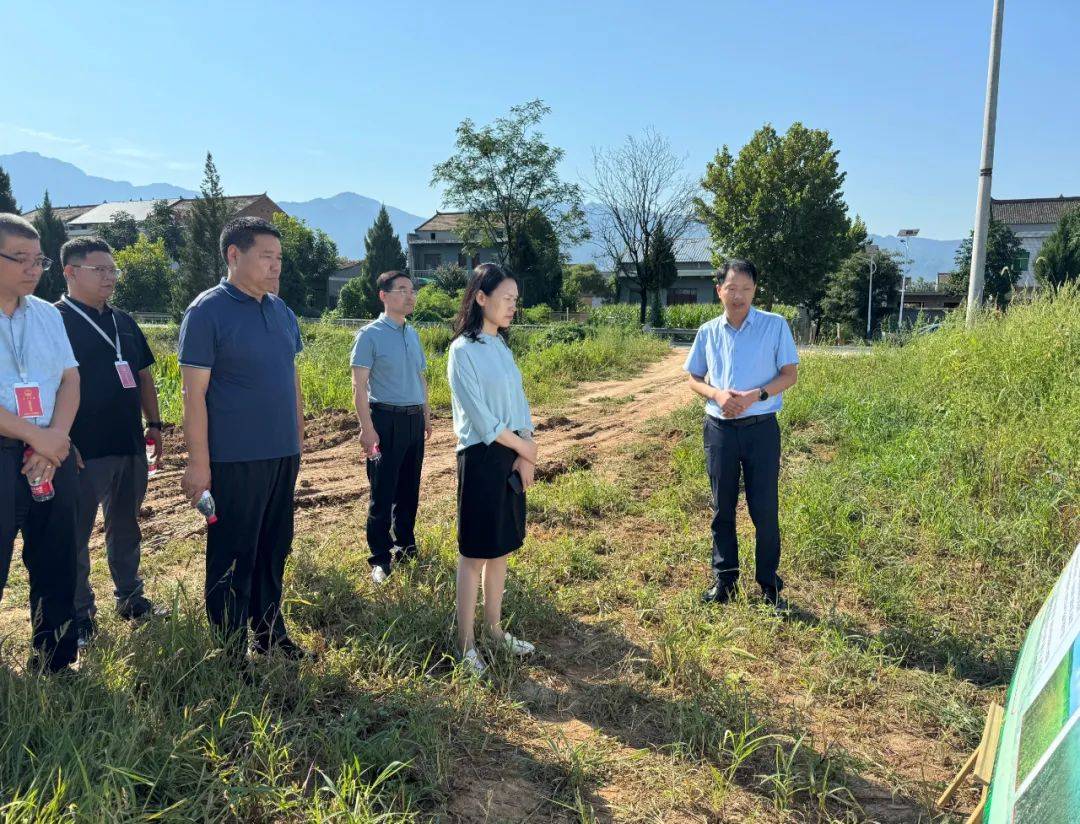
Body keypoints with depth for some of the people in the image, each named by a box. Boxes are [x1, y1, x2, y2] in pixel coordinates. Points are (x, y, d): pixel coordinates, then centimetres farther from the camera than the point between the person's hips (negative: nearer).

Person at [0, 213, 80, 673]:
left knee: (56, 567, 12)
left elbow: (70, 380, 6)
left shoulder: (47, 315, 10)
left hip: (53, 456, 5)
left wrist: (54, 440, -9)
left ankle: (54, 664, 25)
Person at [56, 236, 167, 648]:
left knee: (126, 526, 17)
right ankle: (80, 613, 16)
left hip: (131, 446, 7)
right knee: (76, 533, 4)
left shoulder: (124, 322, 14)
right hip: (84, 452, -7)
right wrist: (63, 441, -17)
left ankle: (130, 597, 30)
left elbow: (143, 377, 20)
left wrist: (154, 423, 15)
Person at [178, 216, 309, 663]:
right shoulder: (207, 311, -10)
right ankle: (232, 650, 18)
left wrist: (298, 438, 15)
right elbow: (194, 393, -12)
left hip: (282, 454, 7)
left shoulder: (281, 310, 10)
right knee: (233, 557, 5)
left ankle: (269, 632, 32)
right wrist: (198, 462, -14)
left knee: (274, 548, 17)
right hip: (235, 458, -6)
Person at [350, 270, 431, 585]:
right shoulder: (370, 335, -8)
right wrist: (367, 427, -18)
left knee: (409, 489, 14)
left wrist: (426, 415, 18)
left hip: (414, 419, 7)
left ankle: (405, 546, 28)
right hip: (386, 419, -6)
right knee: (383, 493, -1)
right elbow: (359, 385, -12)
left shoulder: (413, 334, 12)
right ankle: (380, 559, 9)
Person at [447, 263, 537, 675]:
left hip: (512, 459, 7)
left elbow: (520, 404, 9)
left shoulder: (502, 347, 11)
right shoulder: (463, 351, -12)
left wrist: (525, 456, -3)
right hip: (482, 459, -7)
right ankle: (466, 642, 11)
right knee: (475, 551, 0)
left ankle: (494, 628, 27)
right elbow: (482, 419, -16)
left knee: (502, 547, 14)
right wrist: (525, 447, -7)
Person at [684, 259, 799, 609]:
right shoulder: (708, 332, 6)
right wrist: (717, 394, -10)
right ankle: (724, 579, 23)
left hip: (761, 428, -3)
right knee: (722, 508, 11)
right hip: (719, 429, 3)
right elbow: (694, 379, 11)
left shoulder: (775, 326, -2)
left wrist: (754, 396, -18)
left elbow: (789, 374, -3)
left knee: (765, 510, 1)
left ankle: (769, 584, 14)